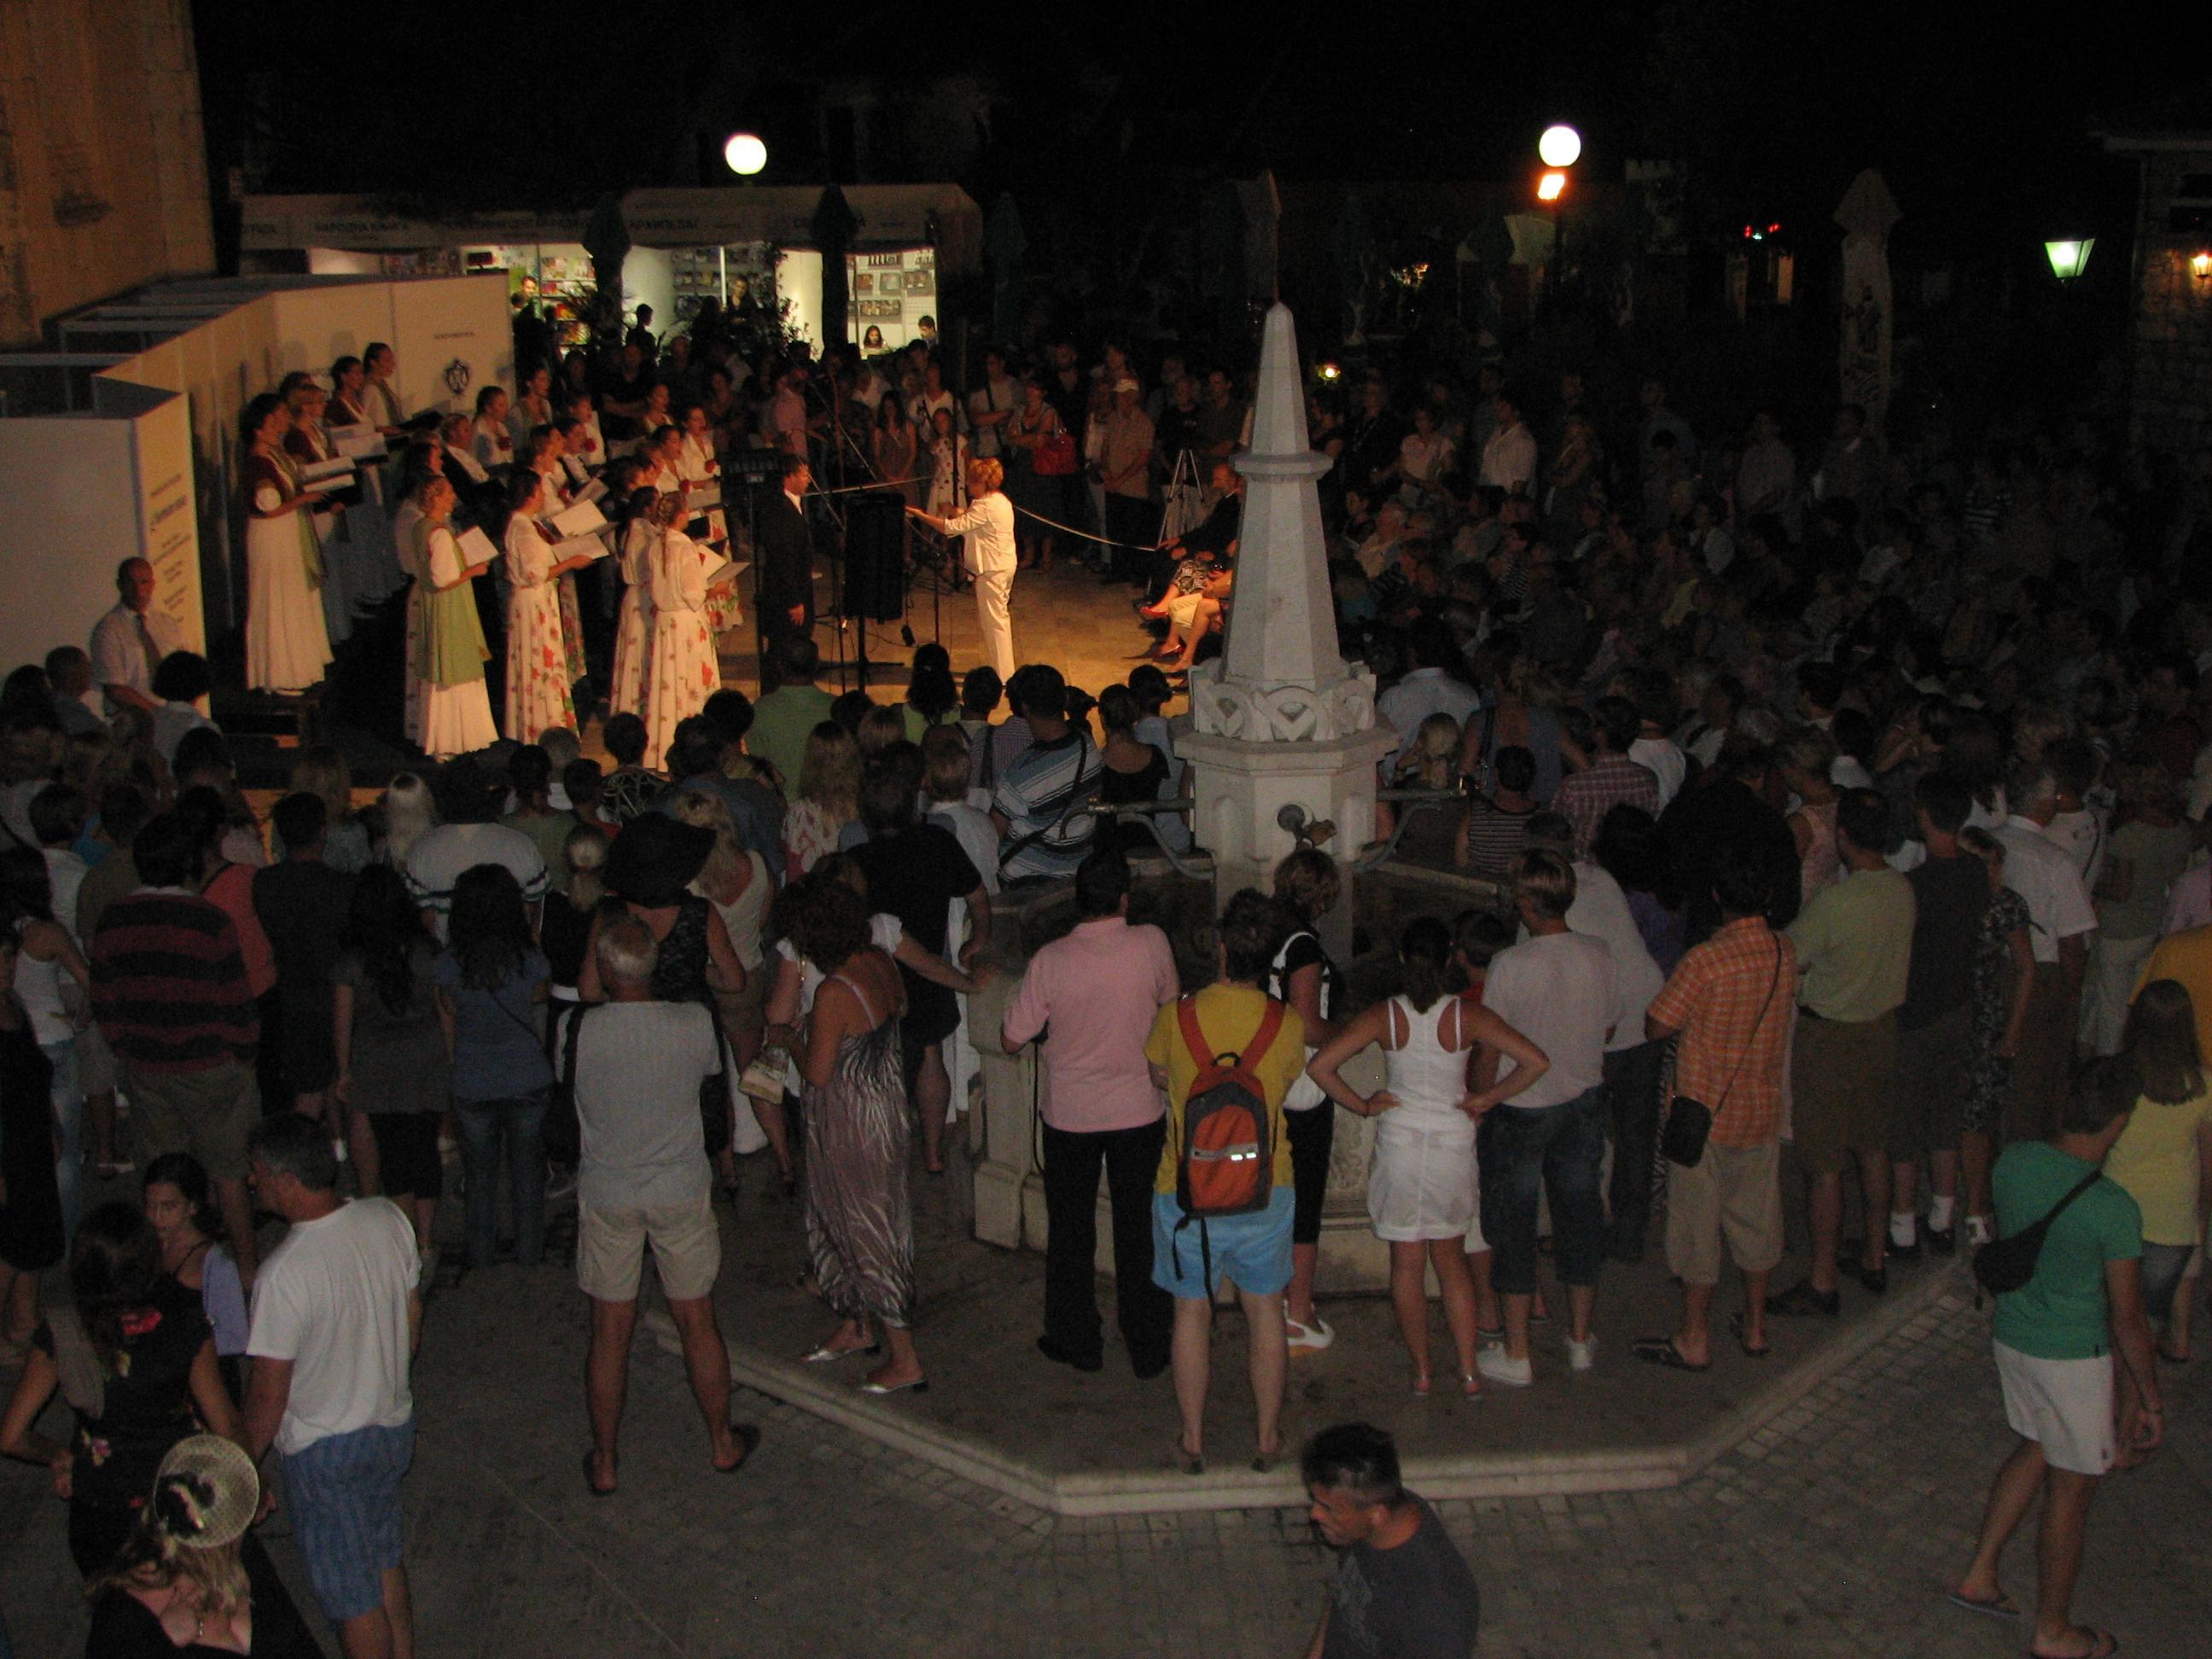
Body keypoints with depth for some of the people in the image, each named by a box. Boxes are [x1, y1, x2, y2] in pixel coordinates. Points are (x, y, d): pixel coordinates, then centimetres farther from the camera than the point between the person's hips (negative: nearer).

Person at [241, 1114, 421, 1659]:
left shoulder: (283, 1277, -30)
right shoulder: (388, 1220, -11)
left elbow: (268, 1398, -20)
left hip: (325, 1453, -7)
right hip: (394, 1425, 7)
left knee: (352, 1598, 12)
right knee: (386, 1563, 26)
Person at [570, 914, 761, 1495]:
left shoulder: (582, 1029, -18)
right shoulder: (695, 1022, -15)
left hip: (606, 1196, -1)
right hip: (682, 1191, 1)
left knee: (610, 1331, 12)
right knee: (697, 1321, 16)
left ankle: (603, 1461, 24)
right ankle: (722, 1443, 32)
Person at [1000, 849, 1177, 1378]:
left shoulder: (1050, 960, -16)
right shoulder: (1151, 943, -14)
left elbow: (1012, 1040, -8)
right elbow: (1169, 999, 6)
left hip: (1070, 1115, 0)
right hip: (1139, 1113, 1)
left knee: (1070, 1231, 16)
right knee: (1140, 1232, 13)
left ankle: (1075, 1341, 27)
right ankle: (1148, 1348, 21)